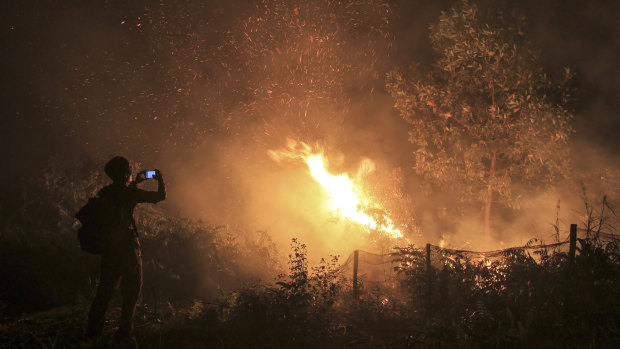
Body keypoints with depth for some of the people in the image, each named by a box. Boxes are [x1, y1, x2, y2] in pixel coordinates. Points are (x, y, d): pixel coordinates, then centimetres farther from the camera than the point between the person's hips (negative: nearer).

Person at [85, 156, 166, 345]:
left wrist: (135, 182, 30)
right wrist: (160, 180, 10)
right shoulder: (129, 193, -14)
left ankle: (93, 329, 18)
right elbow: (160, 196, -8)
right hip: (127, 247, -6)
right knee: (131, 289, 5)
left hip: (108, 246, 6)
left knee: (105, 288, 16)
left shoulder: (104, 193, 5)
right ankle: (124, 331, 4)